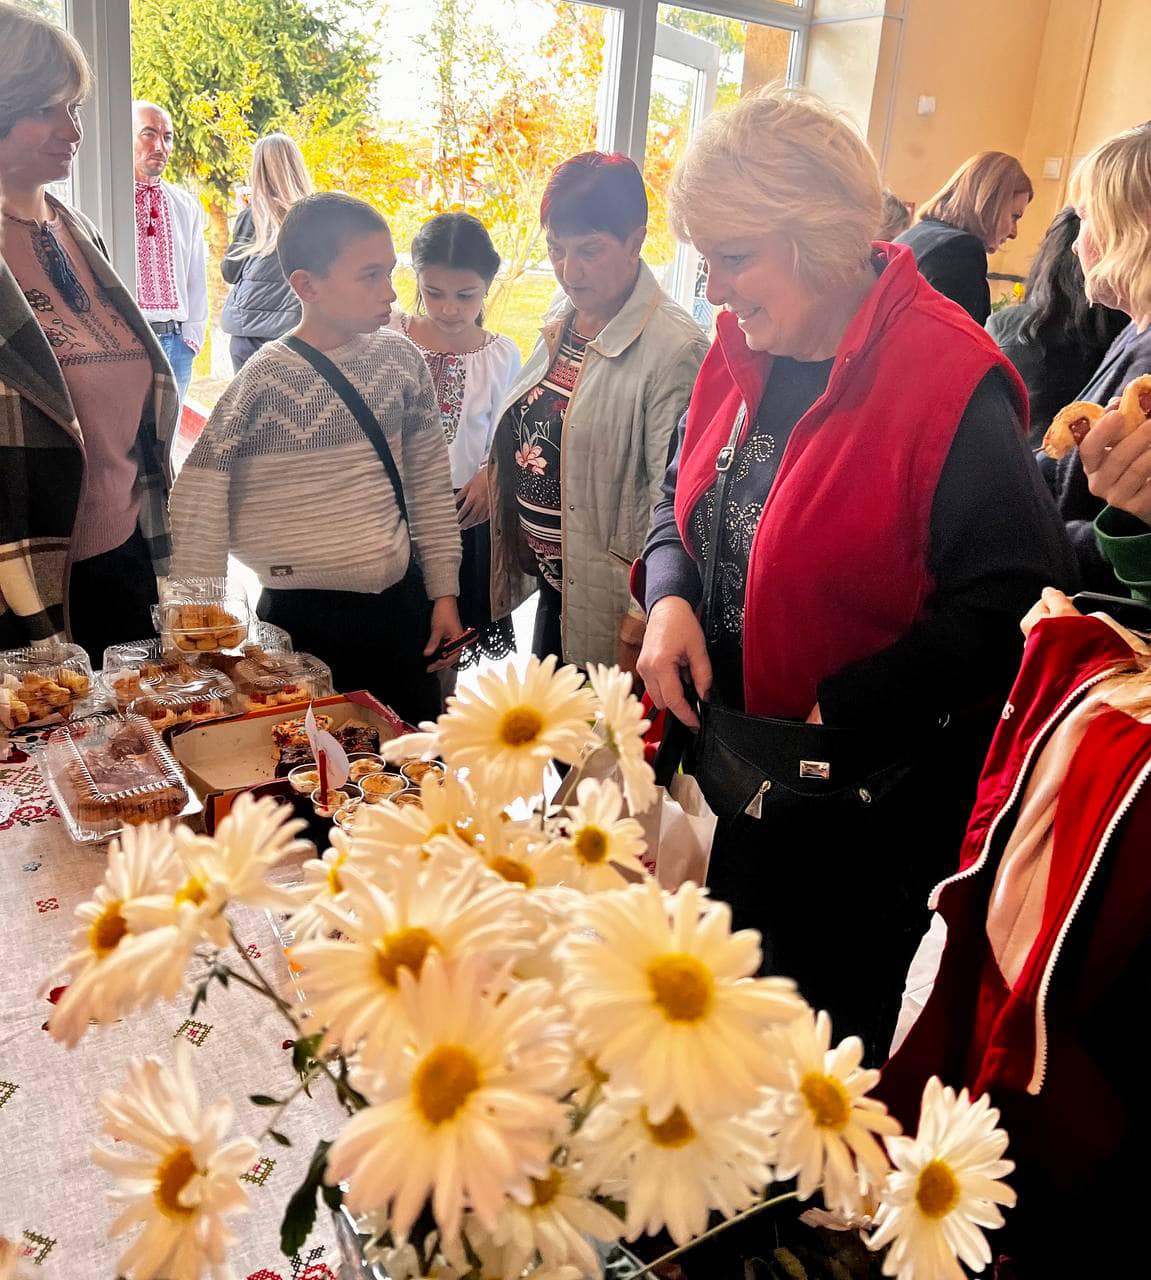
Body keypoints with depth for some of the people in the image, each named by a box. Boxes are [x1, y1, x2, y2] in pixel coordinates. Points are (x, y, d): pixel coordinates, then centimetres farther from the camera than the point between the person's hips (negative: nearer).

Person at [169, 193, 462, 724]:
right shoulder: (268, 379, -12)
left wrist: (443, 592, 9)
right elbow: (198, 491, -10)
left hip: (401, 605, 4)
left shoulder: (399, 357, 1)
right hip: (306, 620, -4)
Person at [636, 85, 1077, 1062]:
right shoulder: (744, 351, 0)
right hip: (723, 761, 7)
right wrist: (670, 597, -8)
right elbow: (683, 498, 12)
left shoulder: (951, 384, -22)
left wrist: (837, 711, -21)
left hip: (853, 799, -6)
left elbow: (1009, 603, -22)